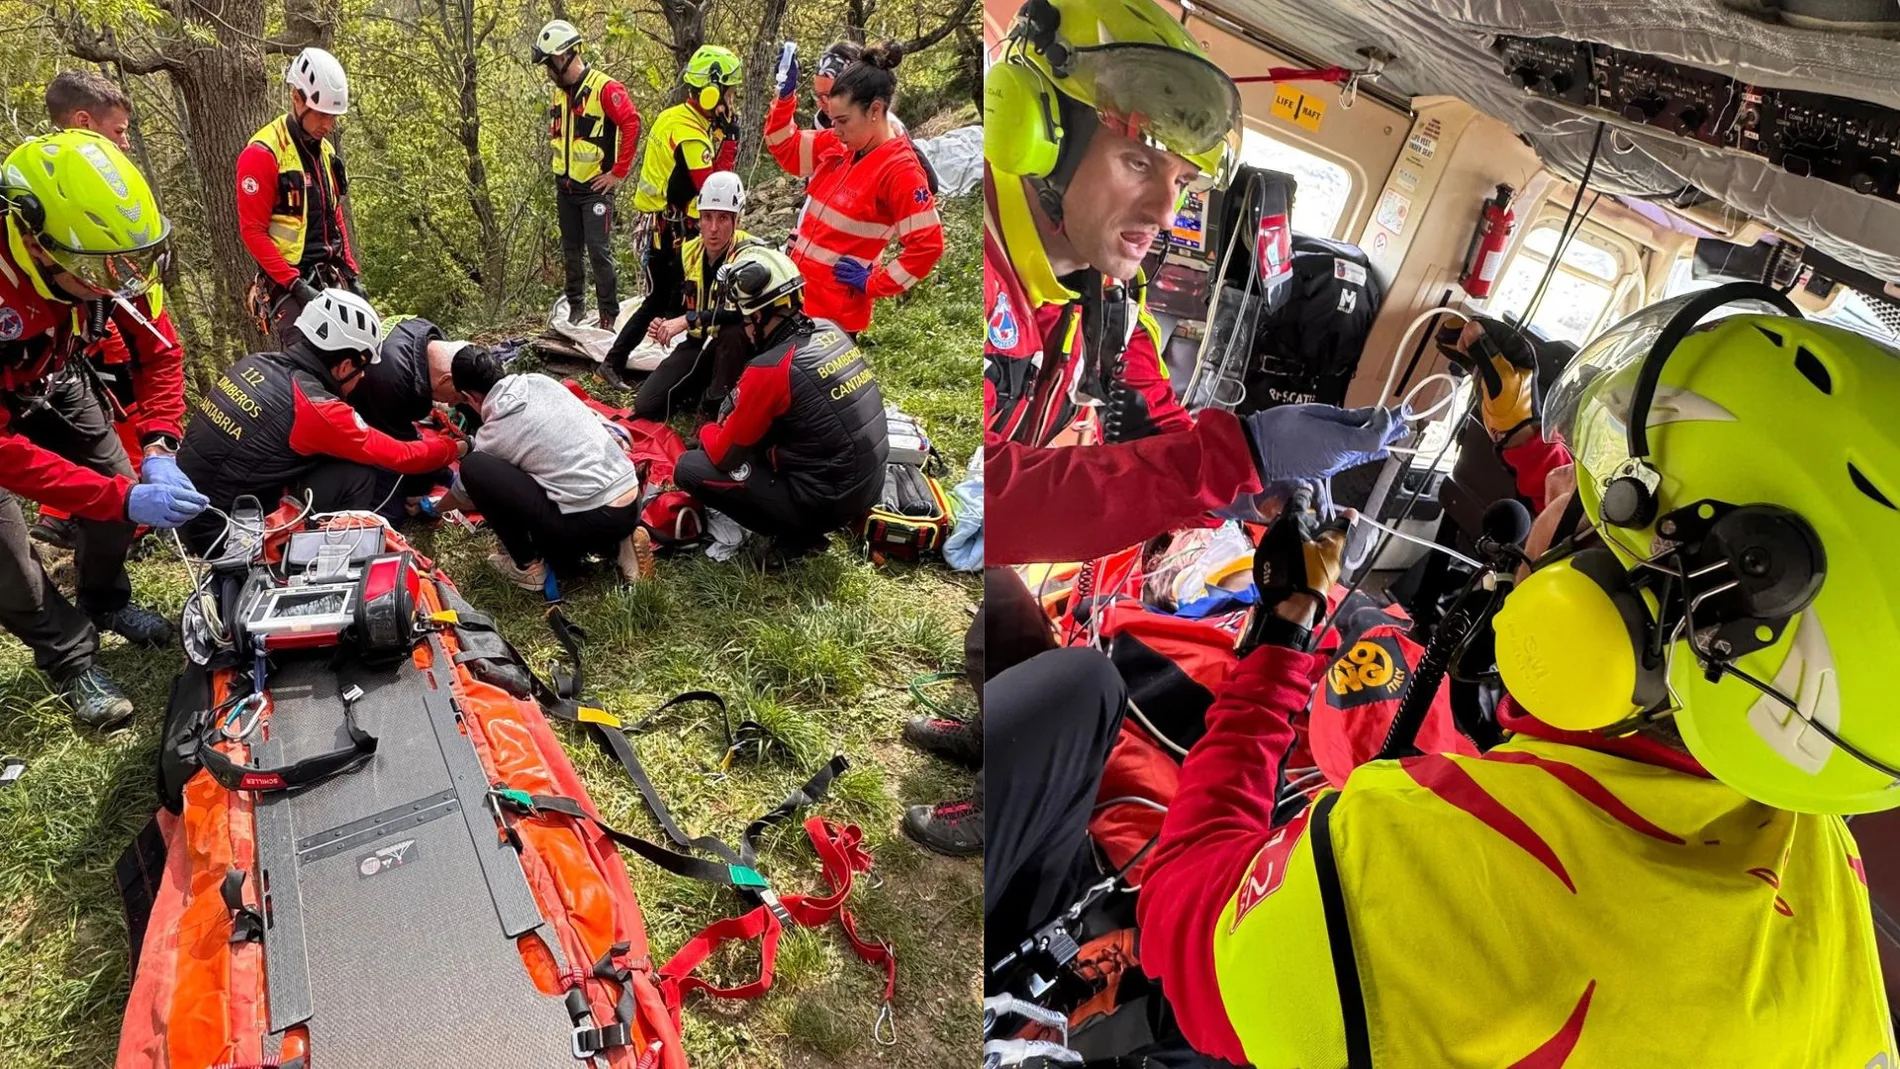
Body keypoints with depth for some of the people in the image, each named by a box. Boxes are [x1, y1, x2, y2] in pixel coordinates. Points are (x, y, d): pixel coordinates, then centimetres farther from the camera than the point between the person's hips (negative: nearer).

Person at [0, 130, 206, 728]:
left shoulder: (110, 258, -28)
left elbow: (159, 352, -14)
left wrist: (157, 451, -26)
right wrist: (123, 499, -45)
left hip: (52, 380, 5)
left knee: (121, 486, 4)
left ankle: (106, 603, 32)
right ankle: (72, 661, 12)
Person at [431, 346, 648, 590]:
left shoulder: (493, 435, 1)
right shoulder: (540, 381, 11)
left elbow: (464, 493, 20)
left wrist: (434, 508, 41)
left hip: (593, 520, -7)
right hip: (633, 505, 7)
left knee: (474, 467, -2)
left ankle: (527, 566, 8)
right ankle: (615, 544, 12)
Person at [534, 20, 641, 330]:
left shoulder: (604, 88, -14)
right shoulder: (559, 94, 11)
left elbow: (632, 123, -21)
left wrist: (619, 172, -19)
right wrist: (561, 171, 16)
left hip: (595, 188, -8)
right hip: (566, 188, 8)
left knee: (598, 251, -8)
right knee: (570, 250, 13)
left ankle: (609, 315, 2)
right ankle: (575, 306, 27)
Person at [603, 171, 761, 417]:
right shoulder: (689, 252, 0)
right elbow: (677, 305, 11)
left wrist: (690, 320, -34)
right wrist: (663, 322, -13)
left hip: (735, 346, -5)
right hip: (699, 344, 5)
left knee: (733, 329, -40)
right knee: (646, 406, -8)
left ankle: (716, 402, -18)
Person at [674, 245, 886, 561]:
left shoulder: (770, 370, -23)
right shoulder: (831, 331, -1)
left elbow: (724, 455, -8)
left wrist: (706, 432, 13)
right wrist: (727, 426, 13)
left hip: (825, 502, -8)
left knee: (689, 469, -2)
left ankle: (793, 534, 1)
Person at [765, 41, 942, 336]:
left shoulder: (900, 170, -18)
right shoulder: (837, 146, 4)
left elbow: (928, 245, -20)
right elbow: (786, 149, 17)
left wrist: (874, 284, -15)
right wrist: (785, 97, 2)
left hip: (834, 313, -8)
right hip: (795, 291, 8)